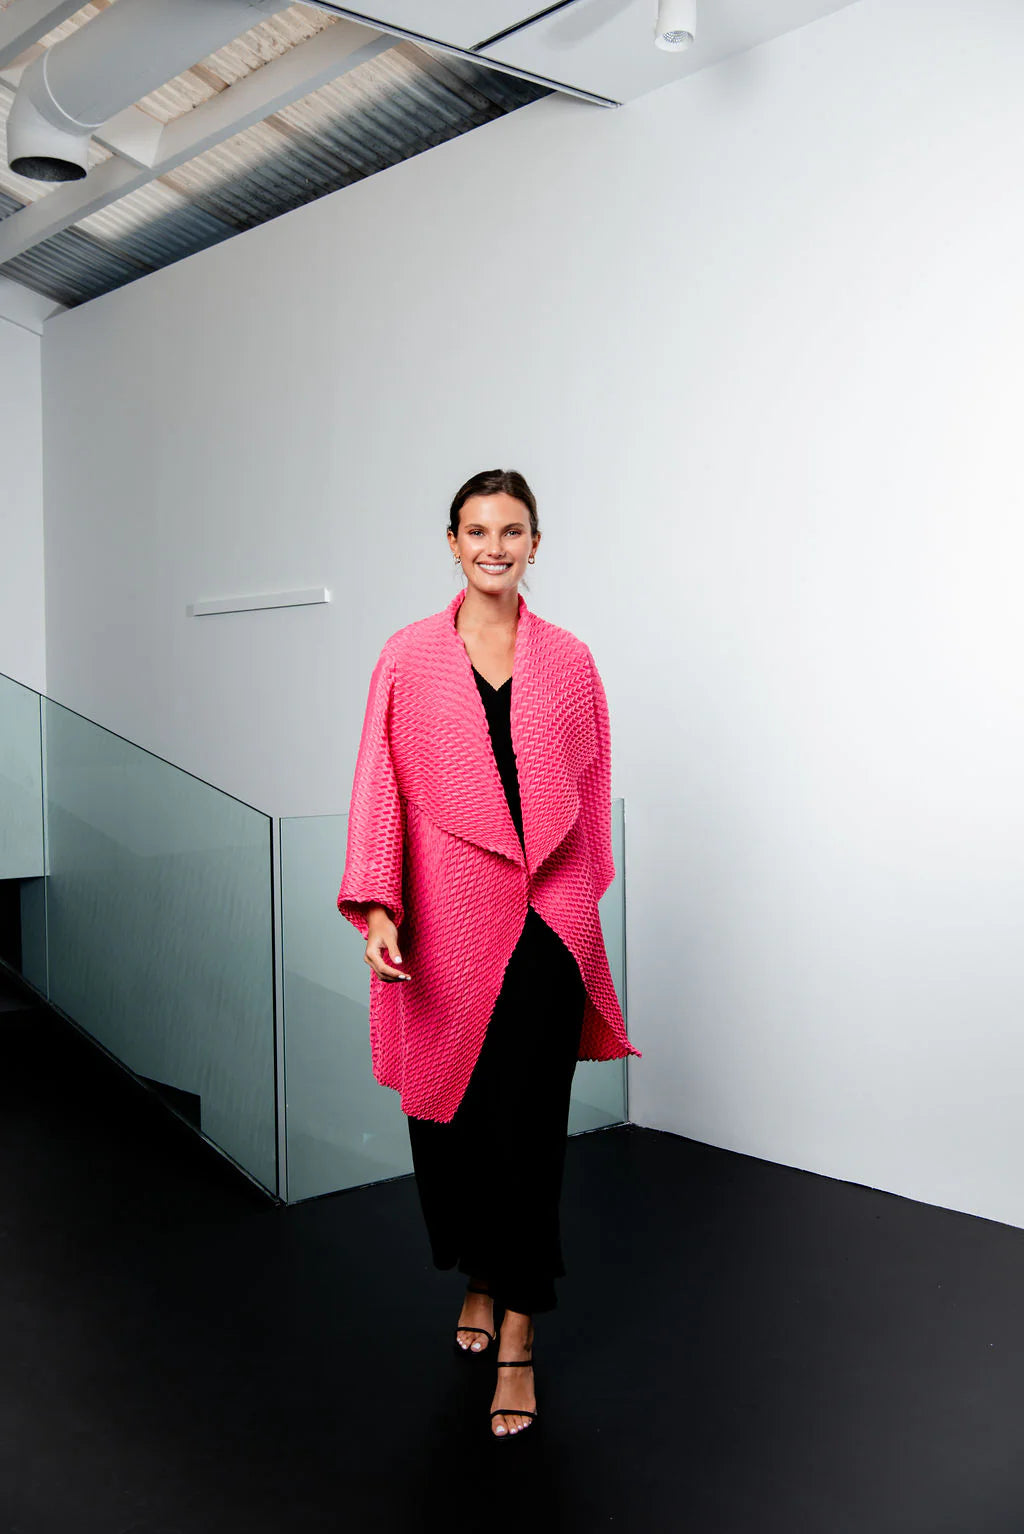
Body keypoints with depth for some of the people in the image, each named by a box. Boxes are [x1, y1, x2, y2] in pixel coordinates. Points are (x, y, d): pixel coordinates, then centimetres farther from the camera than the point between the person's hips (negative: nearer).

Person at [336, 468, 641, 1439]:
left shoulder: (568, 662, 5)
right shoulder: (409, 657, 1)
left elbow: (591, 790, 11)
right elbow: (380, 785, -2)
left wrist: (580, 895, 12)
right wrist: (377, 908, -12)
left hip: (543, 918, 0)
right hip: (445, 917, 0)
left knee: (526, 1123, -1)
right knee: (448, 1112, 11)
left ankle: (517, 1333, 13)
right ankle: (478, 1279, 37)